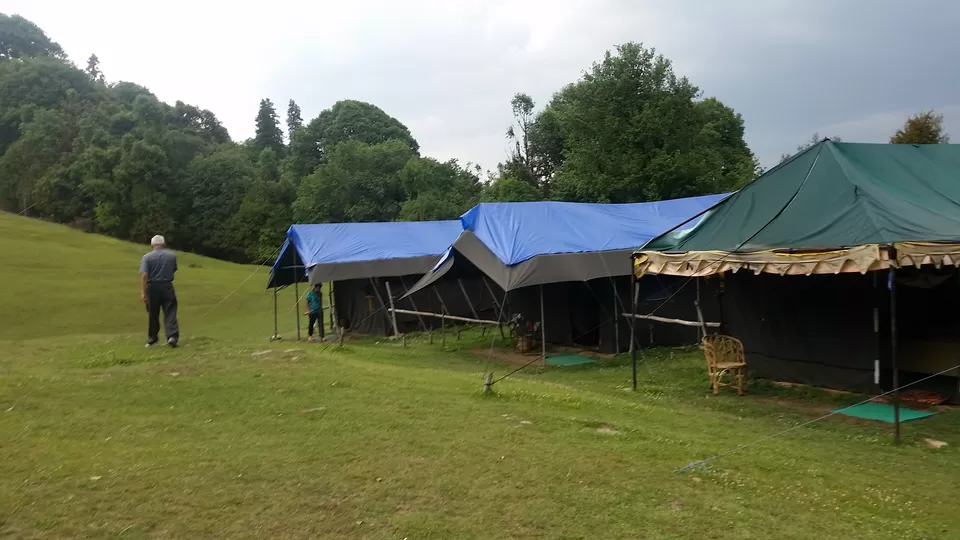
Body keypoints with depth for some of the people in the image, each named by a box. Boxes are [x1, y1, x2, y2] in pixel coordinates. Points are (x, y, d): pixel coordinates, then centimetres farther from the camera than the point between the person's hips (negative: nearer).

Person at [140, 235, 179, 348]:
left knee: (153, 314, 12)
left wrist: (143, 292, -14)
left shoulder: (147, 257, -4)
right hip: (167, 287, 0)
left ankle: (152, 338, 22)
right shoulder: (172, 256, 1)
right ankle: (172, 336, -18)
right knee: (170, 313, -2)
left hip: (152, 287, 0)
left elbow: (144, 275, -13)